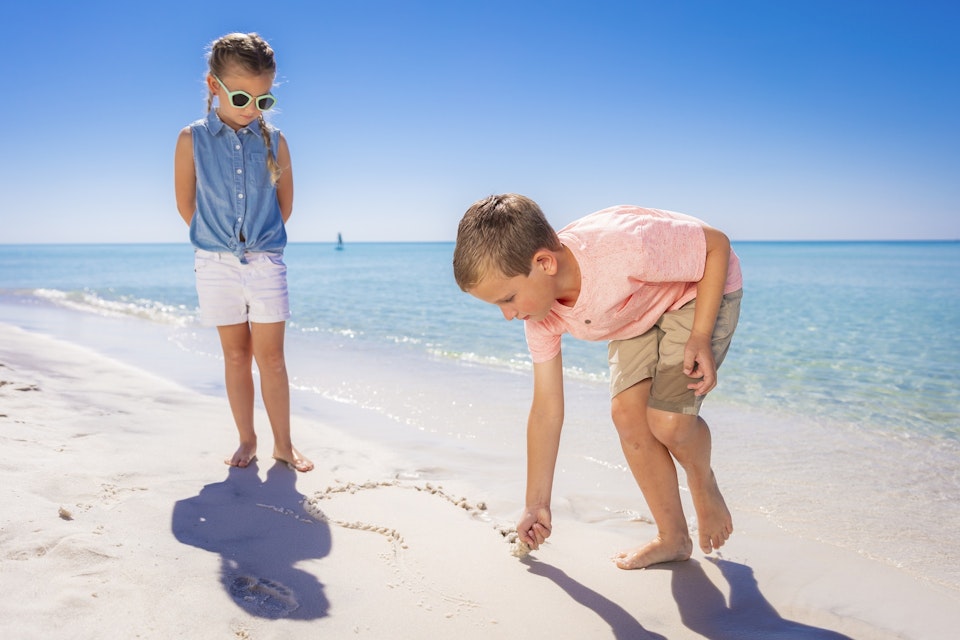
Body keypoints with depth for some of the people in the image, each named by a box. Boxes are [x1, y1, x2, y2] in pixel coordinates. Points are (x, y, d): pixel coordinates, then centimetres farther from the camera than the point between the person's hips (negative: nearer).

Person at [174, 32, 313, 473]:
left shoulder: (274, 141, -1)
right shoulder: (192, 139, -3)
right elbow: (186, 204, 4)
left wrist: (260, 240, 10)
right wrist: (217, 241, 10)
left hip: (266, 263, 0)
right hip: (216, 265, 0)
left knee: (270, 356, 2)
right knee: (235, 354, 9)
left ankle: (283, 443, 12)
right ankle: (247, 440, 20)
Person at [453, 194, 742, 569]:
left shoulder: (623, 247, -42)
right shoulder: (541, 315, -19)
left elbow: (717, 244, -23)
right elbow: (546, 411, -10)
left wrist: (700, 337, -30)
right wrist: (536, 505, -3)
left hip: (703, 288, -5)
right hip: (639, 312, 6)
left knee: (667, 420, -19)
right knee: (626, 412, -10)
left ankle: (704, 485, 15)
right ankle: (673, 539, 7)